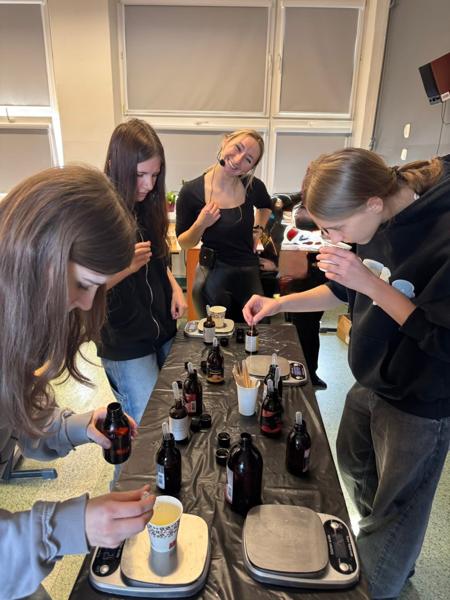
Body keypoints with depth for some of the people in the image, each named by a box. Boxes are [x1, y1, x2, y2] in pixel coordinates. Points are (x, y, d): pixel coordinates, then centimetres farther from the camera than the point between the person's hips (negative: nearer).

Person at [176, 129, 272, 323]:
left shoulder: (253, 187, -5)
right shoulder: (191, 191, -12)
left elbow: (265, 206, 21)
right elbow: (183, 243, -3)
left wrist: (258, 230, 6)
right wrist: (200, 225, -20)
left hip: (250, 274, 3)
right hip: (212, 278, -2)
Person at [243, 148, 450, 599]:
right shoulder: (381, 221, -6)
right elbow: (345, 291, 6)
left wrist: (371, 283, -30)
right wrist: (280, 303, -4)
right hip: (369, 383, 8)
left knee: (397, 507, 14)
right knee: (355, 467, 27)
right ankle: (376, 543, 58)